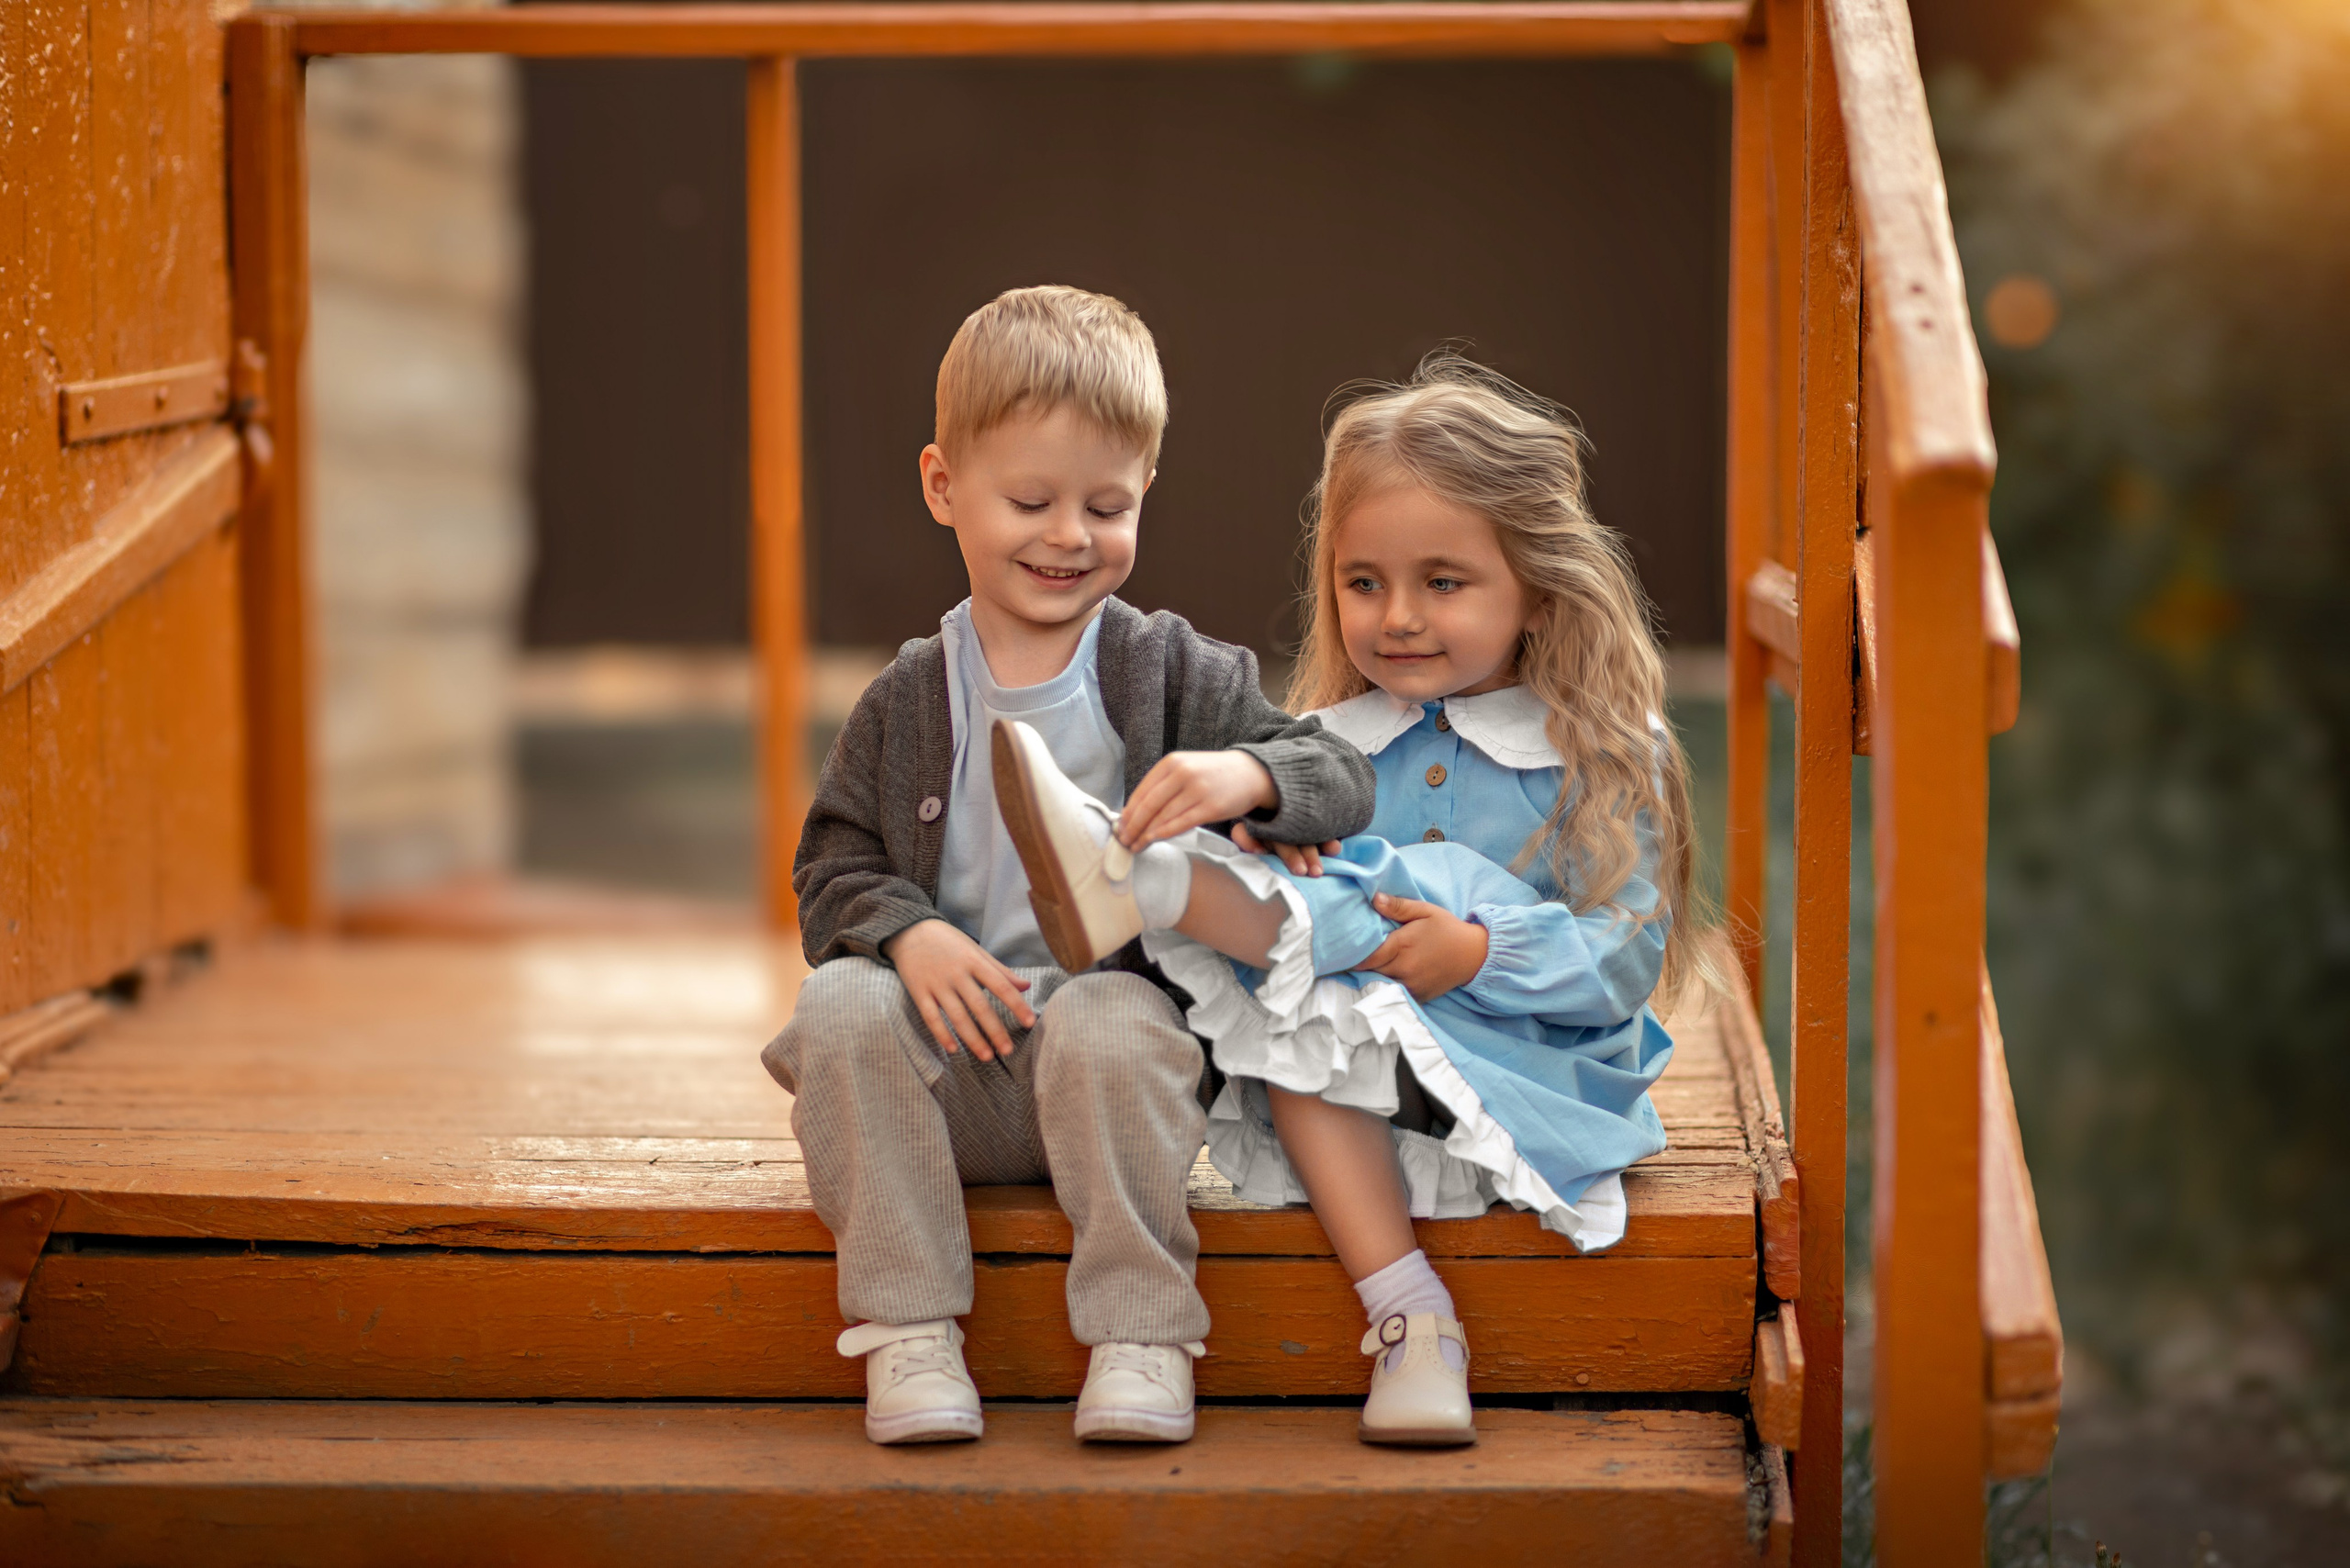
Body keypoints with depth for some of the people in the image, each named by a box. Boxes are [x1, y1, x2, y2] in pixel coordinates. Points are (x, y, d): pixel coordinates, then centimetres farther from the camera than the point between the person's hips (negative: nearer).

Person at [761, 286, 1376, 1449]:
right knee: (839, 1011, -29)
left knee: (1111, 1029, -36)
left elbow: (1344, 785, 1)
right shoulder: (905, 704, 11)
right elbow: (835, 867, 9)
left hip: (1118, 996, -2)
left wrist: (1247, 776, -23)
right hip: (949, 1055, 2)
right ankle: (907, 1332, -20)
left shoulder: (1176, 676, 7)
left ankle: (1142, 1332, -22)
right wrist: (907, 931, -14)